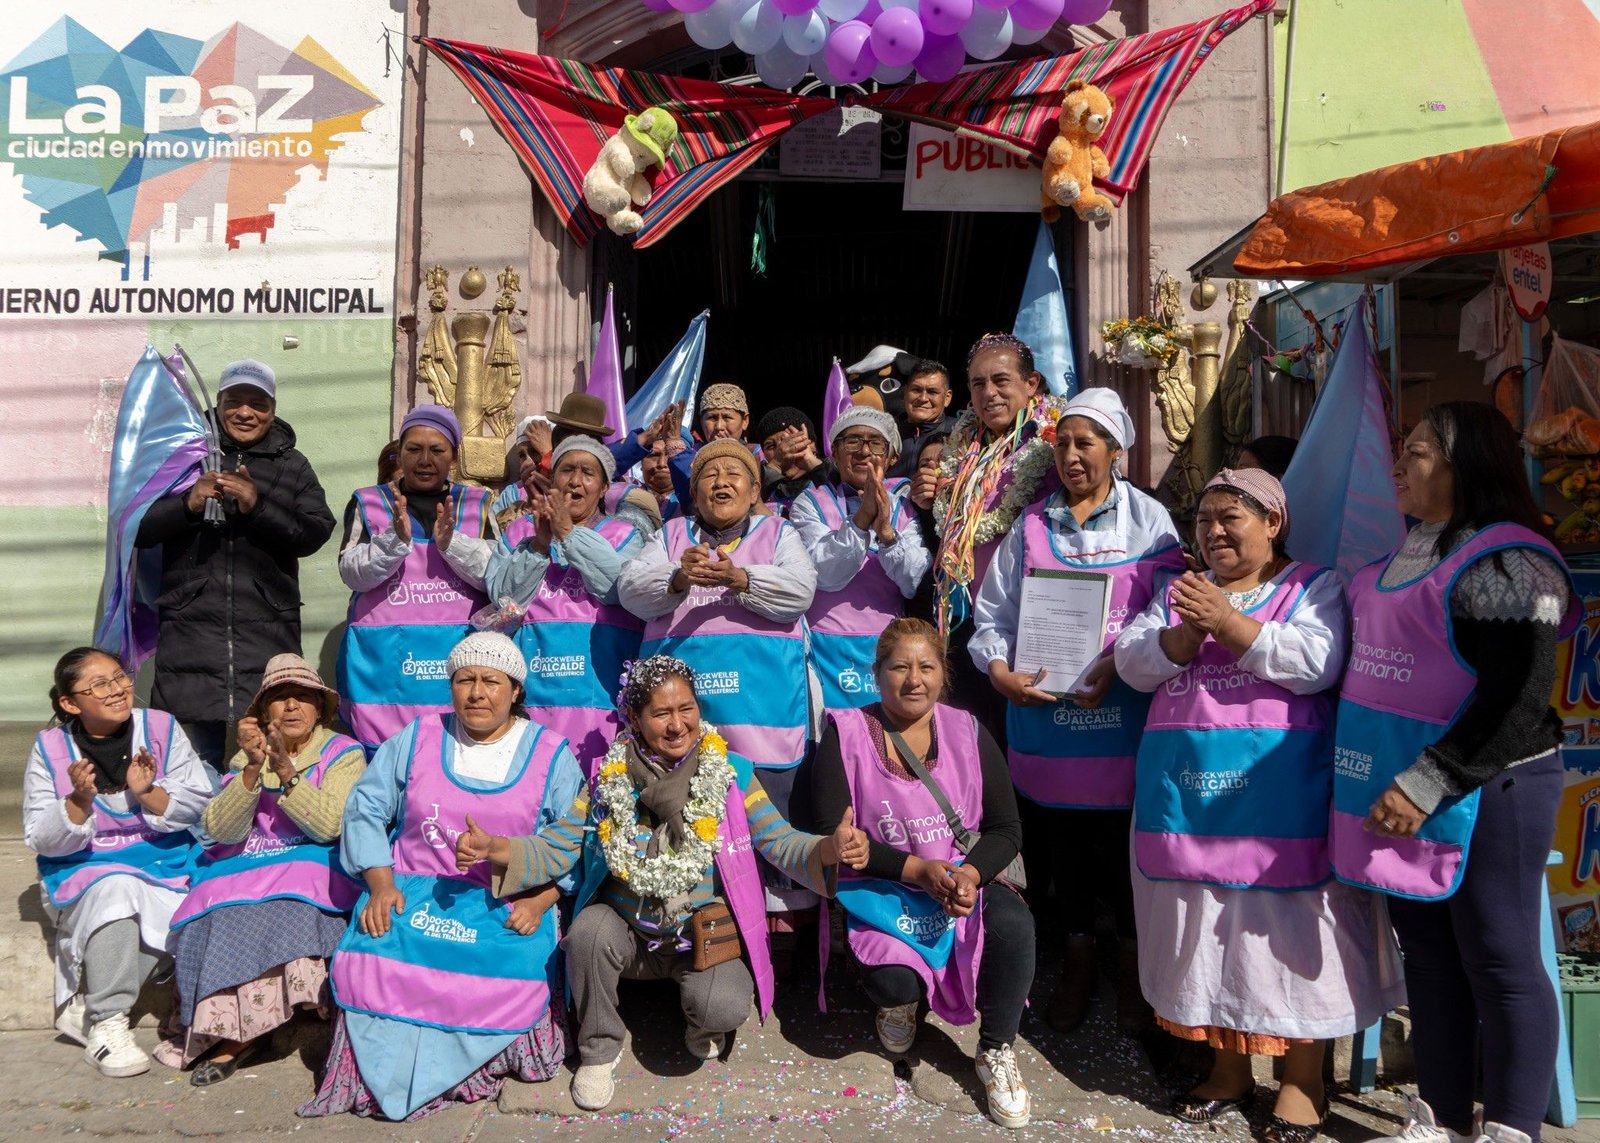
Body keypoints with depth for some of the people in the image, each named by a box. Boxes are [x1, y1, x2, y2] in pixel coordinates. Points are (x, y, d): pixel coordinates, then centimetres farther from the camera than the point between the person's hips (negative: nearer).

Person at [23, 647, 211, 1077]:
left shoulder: (161, 728, -4)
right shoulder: (50, 748, -4)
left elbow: (200, 805, -5)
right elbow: (40, 839, -5)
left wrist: (148, 793, -22)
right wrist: (79, 801, -23)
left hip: (162, 862, 1)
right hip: (84, 869, -1)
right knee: (115, 890, -35)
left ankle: (82, 1006, -6)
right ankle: (105, 1024, -20)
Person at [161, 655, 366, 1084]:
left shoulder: (344, 754, 2)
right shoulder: (250, 755, 12)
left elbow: (329, 825, -15)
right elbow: (219, 830, -4)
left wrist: (286, 770, -22)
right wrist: (253, 768, -18)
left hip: (313, 868, -3)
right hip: (245, 868, 3)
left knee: (285, 908, -32)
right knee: (224, 916, -28)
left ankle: (237, 1034, -17)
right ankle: (232, 1032, -11)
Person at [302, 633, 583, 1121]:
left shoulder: (551, 756, 4)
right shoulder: (417, 739, 11)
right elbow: (366, 810, 9)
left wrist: (539, 902, -13)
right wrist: (380, 884, -4)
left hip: (508, 904, -1)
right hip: (415, 891, 2)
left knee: (512, 982, -29)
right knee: (370, 964, -28)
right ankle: (380, 1075, -6)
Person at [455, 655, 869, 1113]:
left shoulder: (732, 773, -7)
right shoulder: (610, 778, -4)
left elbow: (781, 843, -11)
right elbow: (556, 848, -5)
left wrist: (831, 847, -33)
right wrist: (494, 847, -24)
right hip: (628, 933, 2)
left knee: (725, 1008, -30)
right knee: (588, 930, -30)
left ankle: (703, 1022, 11)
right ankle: (598, 1049, -2)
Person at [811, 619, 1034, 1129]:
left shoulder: (966, 731, 0)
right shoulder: (846, 733, -7)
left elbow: (1006, 828, 1)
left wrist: (970, 874, -20)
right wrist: (916, 869, -20)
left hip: (965, 880, 2)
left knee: (1013, 922, -29)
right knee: (893, 980, -28)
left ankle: (996, 1052, -3)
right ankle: (900, 1000, 15)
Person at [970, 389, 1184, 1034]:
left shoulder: (1148, 520, 4)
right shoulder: (1031, 525, 10)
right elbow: (993, 613, 8)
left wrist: (1120, 664, -19)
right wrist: (1000, 670, -10)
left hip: (1122, 716, -2)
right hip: (1045, 712, 2)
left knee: (1127, 846, 5)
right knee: (1060, 844, 10)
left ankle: (1133, 970, 25)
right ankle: (1078, 962, 28)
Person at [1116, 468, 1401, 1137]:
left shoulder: (1314, 587, 3)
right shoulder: (1179, 592, 17)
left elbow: (1316, 663, -15)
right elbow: (1131, 662, 5)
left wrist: (1228, 623, -19)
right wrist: (1182, 637, -13)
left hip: (1277, 798, -5)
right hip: (1187, 792, 5)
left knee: (1283, 926, 1)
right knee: (1203, 929, 11)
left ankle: (1303, 1079, 19)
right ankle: (1229, 1067, 28)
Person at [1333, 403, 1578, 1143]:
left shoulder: (1505, 562, -14)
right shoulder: (1405, 559, 12)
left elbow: (1518, 701, -19)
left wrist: (1426, 784, -21)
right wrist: (1395, 784, 17)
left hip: (1484, 793, -9)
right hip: (1405, 794, 9)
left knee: (1499, 963, 3)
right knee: (1426, 951, 15)